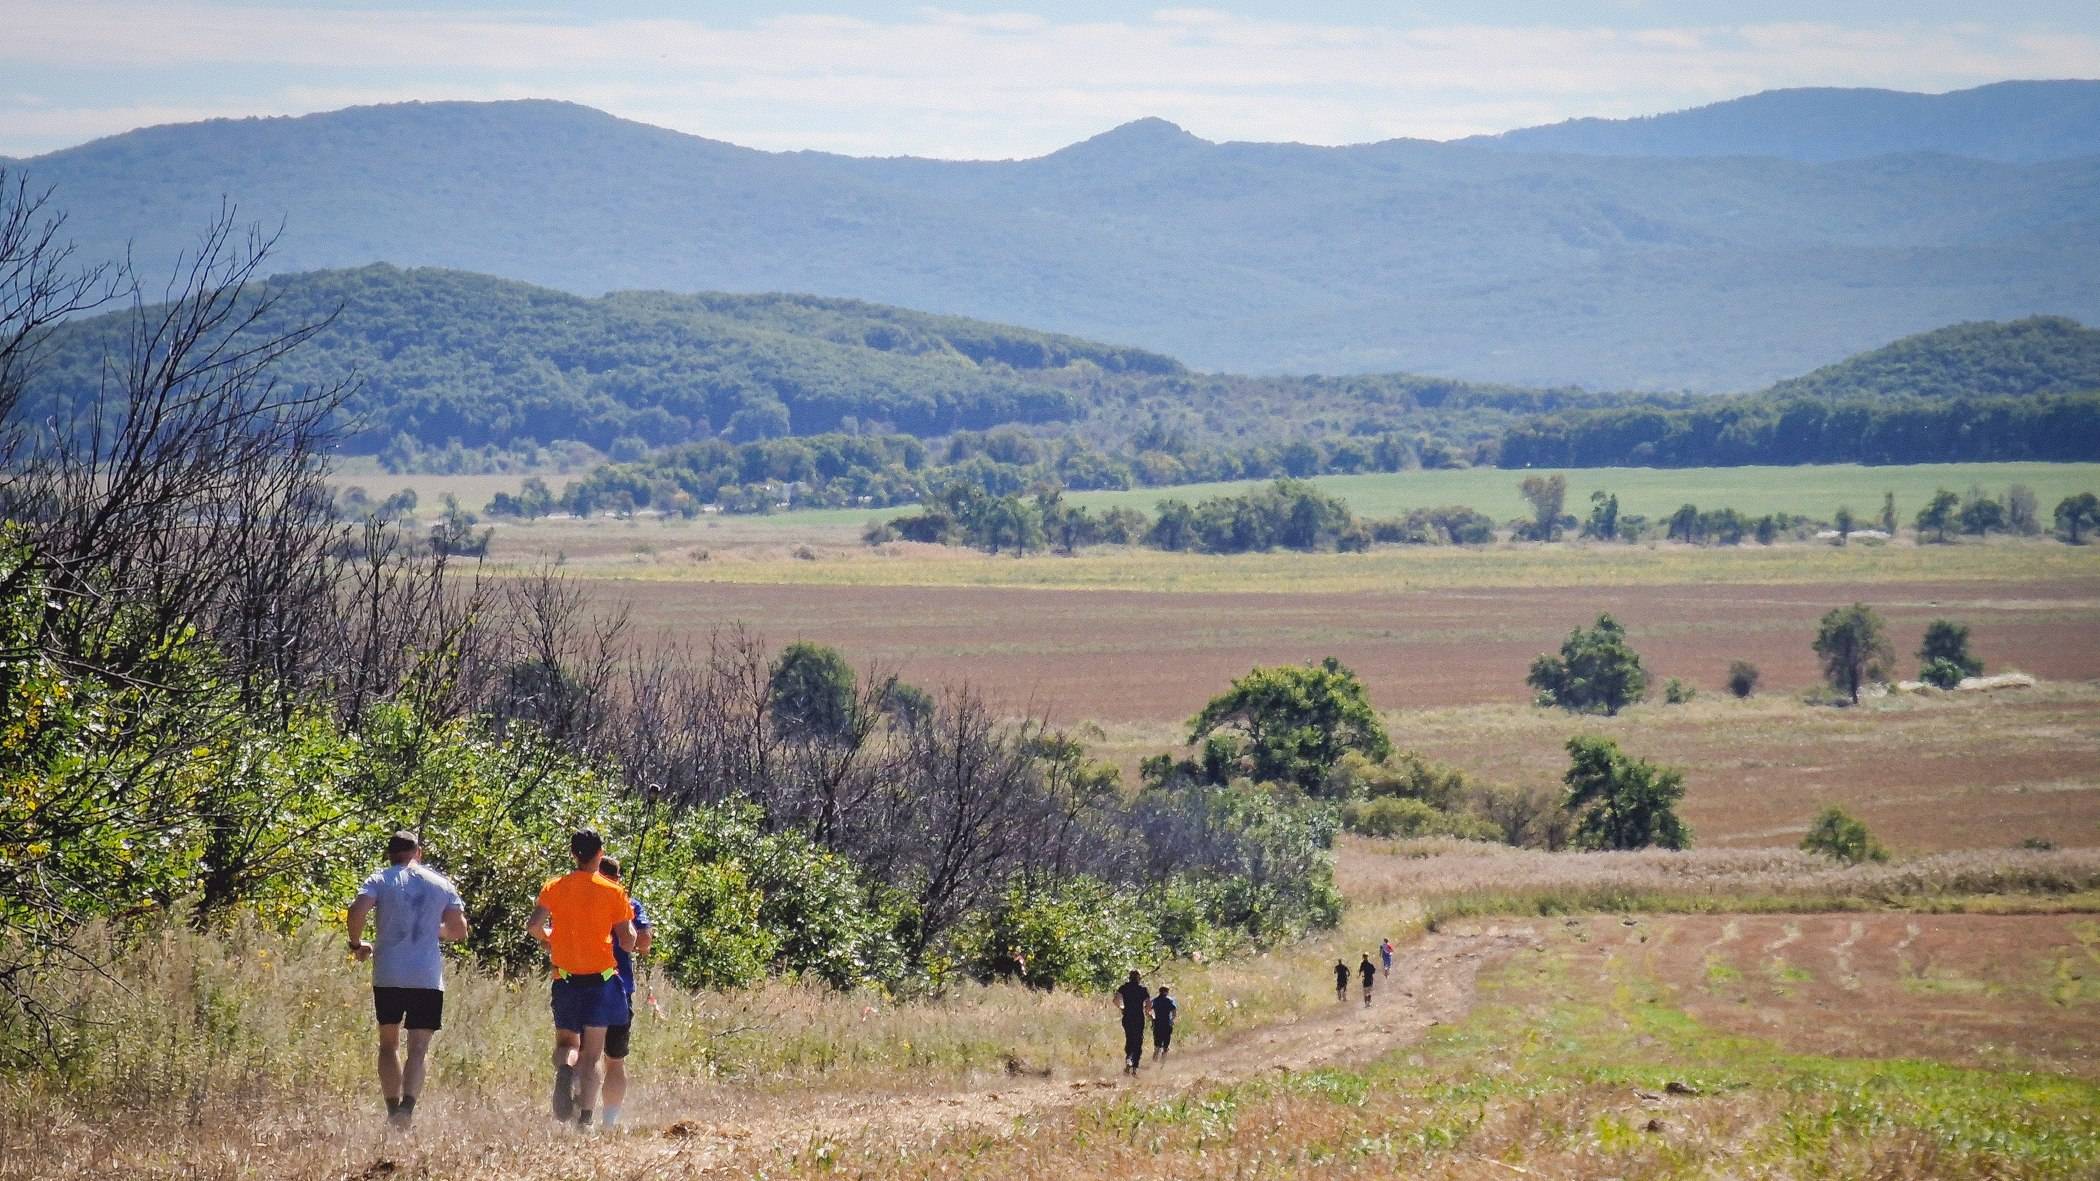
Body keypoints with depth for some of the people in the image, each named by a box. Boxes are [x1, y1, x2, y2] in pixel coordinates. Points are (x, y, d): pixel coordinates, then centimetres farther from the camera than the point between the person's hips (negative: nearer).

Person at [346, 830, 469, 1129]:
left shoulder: (381, 880, 3)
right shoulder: (442, 884, 9)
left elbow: (357, 910, -14)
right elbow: (459, 930, 10)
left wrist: (357, 944, 3)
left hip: (388, 977, 0)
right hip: (429, 978, 0)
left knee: (389, 1044, 15)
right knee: (419, 1048, -2)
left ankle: (392, 1108, 9)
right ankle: (408, 1105, -24)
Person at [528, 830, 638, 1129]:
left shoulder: (554, 888, 3)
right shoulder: (613, 892, -2)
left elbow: (533, 926, -7)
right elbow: (628, 942, -3)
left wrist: (546, 937, 14)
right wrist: (628, 922, 18)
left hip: (565, 978, 1)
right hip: (601, 978, -1)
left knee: (567, 1041, 14)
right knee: (593, 1052, 3)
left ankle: (565, 1068, -22)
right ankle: (585, 1118, -5)